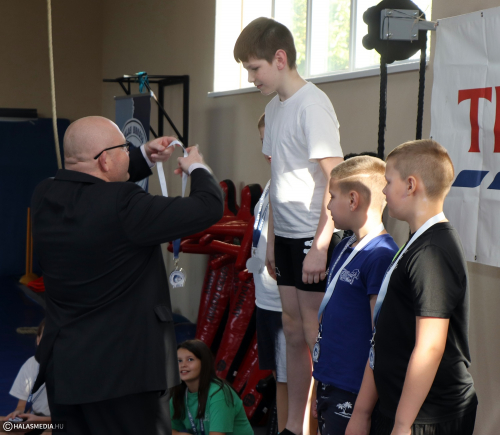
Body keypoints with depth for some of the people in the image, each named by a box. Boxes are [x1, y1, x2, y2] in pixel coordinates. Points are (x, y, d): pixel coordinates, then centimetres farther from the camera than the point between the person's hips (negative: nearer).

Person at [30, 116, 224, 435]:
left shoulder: (46, 196, -1)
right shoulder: (122, 205, -23)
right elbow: (208, 207, -15)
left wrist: (145, 158, 19)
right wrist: (197, 168, 5)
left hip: (61, 364, 8)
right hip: (119, 370, -7)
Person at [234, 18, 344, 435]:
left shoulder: (312, 105, -14)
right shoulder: (274, 107, 12)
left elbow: (336, 180, -18)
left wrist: (320, 245, -20)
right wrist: (272, 239, 15)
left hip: (313, 239, -8)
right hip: (286, 237, 8)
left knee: (317, 338, -3)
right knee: (294, 335, 14)